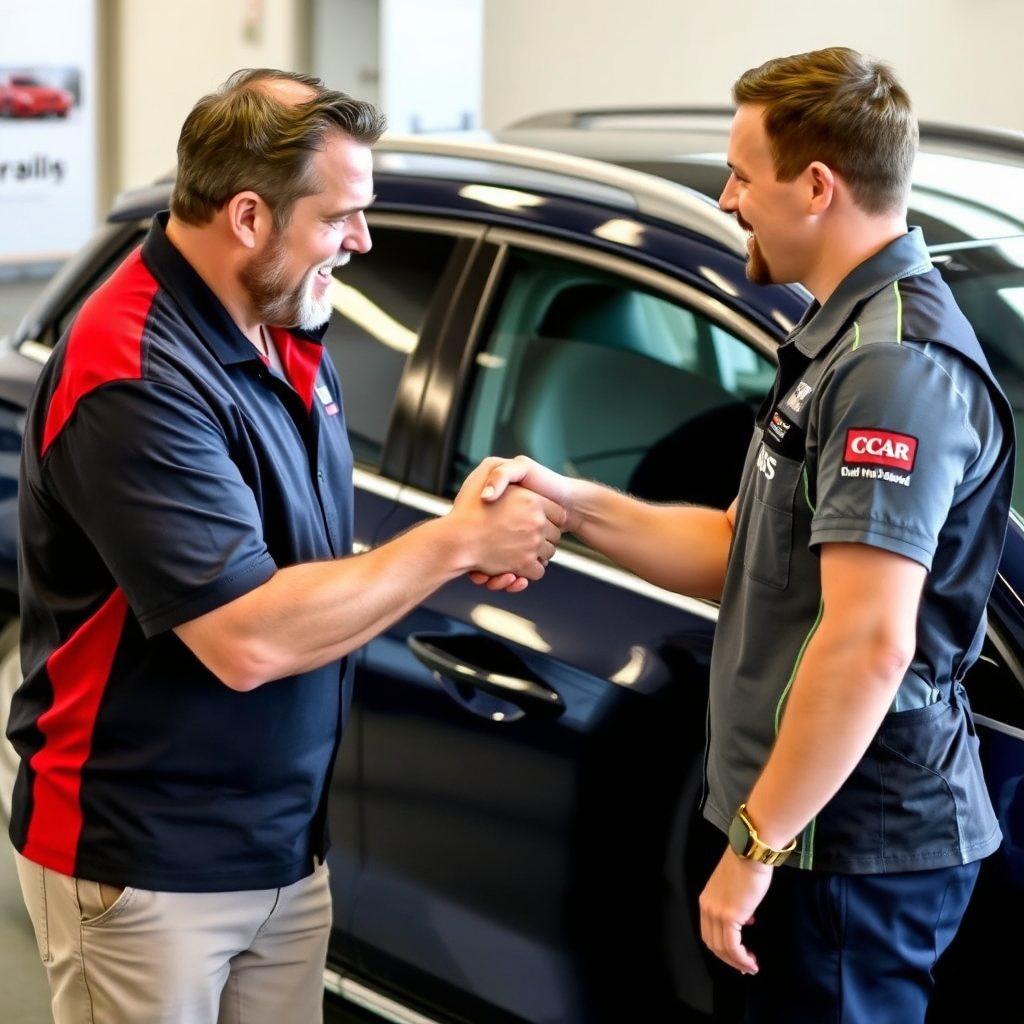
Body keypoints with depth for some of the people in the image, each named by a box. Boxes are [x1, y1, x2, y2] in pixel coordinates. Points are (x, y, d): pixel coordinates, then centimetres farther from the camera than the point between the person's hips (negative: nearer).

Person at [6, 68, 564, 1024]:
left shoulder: (289, 337, 4)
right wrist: (454, 541, -18)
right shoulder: (135, 377, -23)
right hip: (144, 867, -8)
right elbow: (249, 640, -27)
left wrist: (465, 547, -3)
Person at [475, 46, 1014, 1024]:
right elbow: (747, 550, 16)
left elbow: (871, 642, -28)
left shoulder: (895, 364, -21)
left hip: (854, 848, -10)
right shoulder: (850, 335, 14)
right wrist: (573, 501, 6)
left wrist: (754, 846, -23)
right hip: (834, 833, 10)